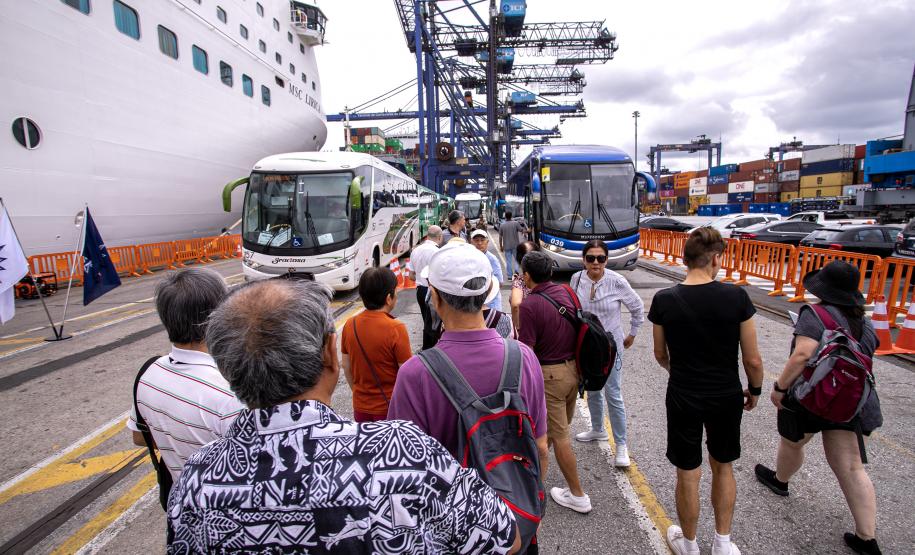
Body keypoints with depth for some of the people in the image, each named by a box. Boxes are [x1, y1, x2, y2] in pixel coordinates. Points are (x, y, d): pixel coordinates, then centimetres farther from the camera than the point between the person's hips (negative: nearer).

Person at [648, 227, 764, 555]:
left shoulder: (664, 300, -13)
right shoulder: (736, 297, -15)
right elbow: (752, 359, -8)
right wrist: (754, 390, 12)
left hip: (683, 398, -1)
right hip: (726, 397, 1)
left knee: (688, 474, 15)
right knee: (723, 467, 24)